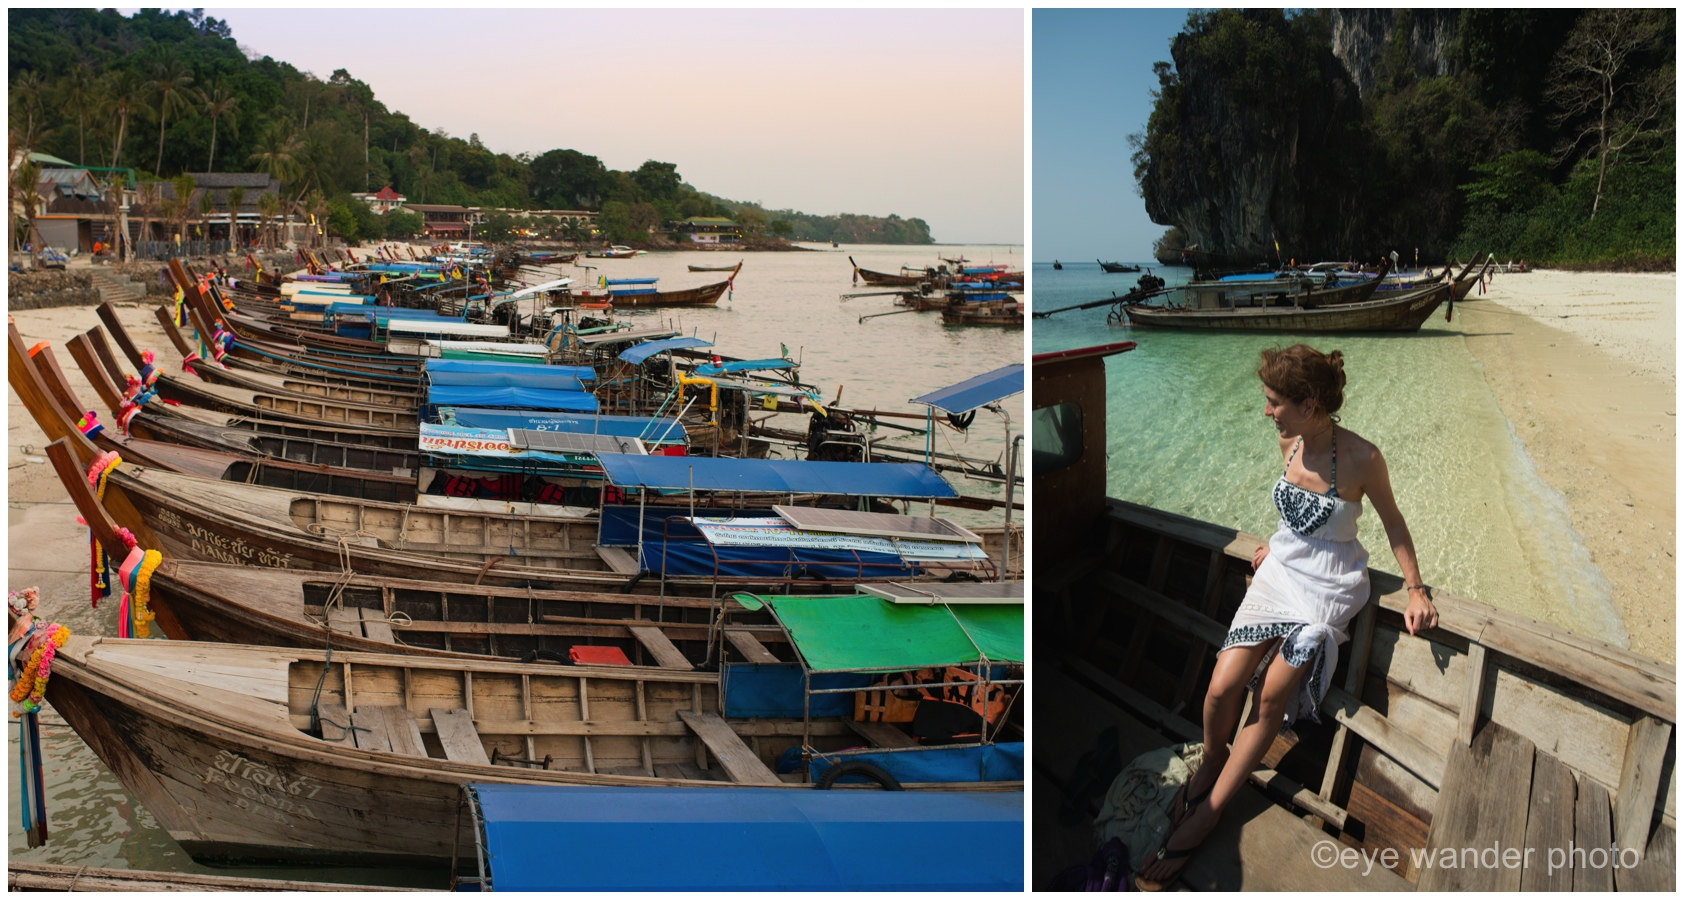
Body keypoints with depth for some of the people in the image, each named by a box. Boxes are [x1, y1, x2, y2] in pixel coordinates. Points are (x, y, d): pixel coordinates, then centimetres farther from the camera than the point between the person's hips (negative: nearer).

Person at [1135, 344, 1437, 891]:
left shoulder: (1361, 458, -19)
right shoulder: (1289, 440, -3)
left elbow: (1392, 522, -3)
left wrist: (1416, 589, 0)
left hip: (1328, 587, -5)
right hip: (1281, 570, 5)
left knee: (1271, 696, -13)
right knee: (1222, 687, -11)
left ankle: (1205, 814, -2)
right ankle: (1211, 765, 19)